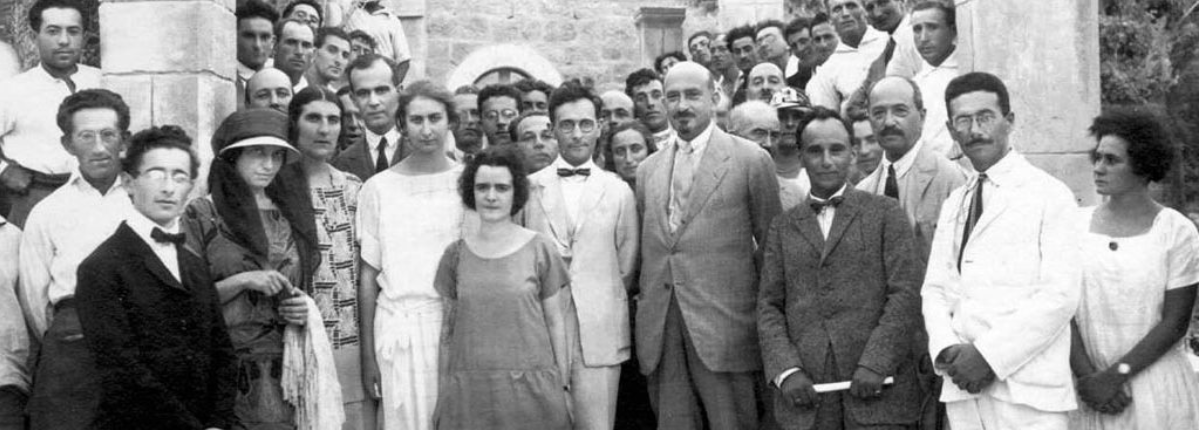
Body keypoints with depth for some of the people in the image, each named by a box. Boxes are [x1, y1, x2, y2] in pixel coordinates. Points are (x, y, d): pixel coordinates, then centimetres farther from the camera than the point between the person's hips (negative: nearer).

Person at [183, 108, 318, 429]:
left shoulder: (289, 213, 12)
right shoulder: (201, 214, -1)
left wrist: (304, 309, 0)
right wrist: (241, 281, -13)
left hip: (285, 363, 3)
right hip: (225, 363, -3)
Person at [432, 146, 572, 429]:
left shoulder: (540, 250, -1)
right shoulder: (456, 254, 5)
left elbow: (555, 322, 2)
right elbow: (448, 327, 9)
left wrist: (563, 385, 1)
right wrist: (445, 388, 7)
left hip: (530, 387, -1)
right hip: (468, 391, 1)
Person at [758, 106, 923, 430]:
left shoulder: (885, 213, 7)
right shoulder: (783, 227, 14)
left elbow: (906, 293, -1)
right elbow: (769, 306, 9)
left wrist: (875, 364, -12)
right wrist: (786, 371, -6)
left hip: (876, 384, -2)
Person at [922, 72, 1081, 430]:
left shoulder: (1049, 195, -2)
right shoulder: (953, 205, 17)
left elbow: (1060, 296, -10)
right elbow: (934, 289, 12)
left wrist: (989, 355, -14)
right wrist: (946, 350, -6)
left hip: (1027, 390, -5)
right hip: (962, 387, 5)